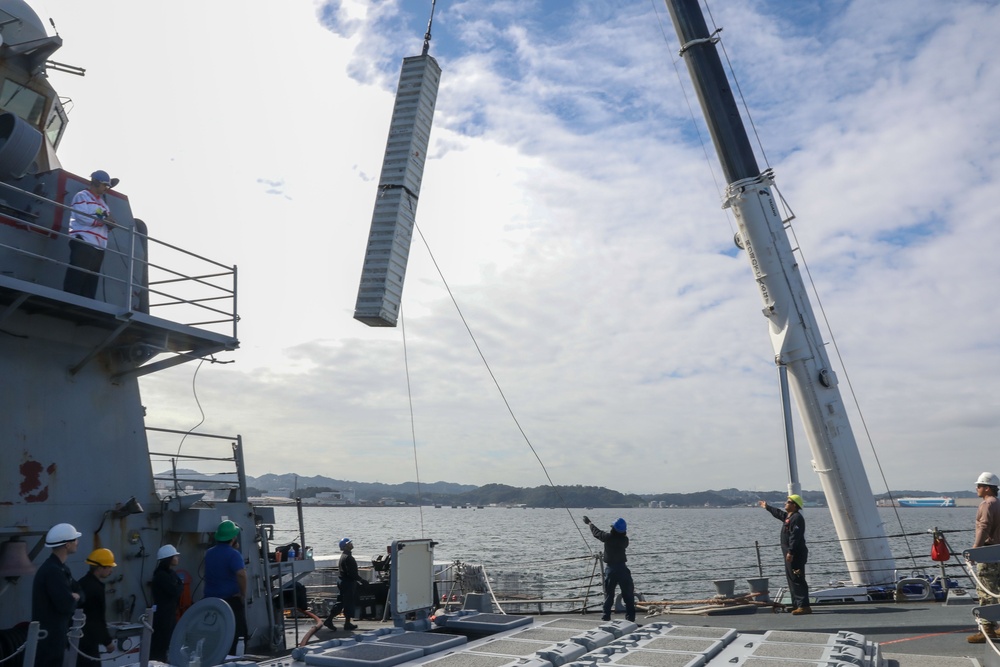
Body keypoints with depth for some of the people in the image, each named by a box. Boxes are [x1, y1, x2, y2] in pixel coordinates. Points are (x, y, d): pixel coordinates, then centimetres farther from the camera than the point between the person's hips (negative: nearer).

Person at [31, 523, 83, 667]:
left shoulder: (60, 568, 11)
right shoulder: (52, 571, -23)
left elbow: (77, 590, 13)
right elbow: (66, 605, -27)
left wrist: (73, 597, -7)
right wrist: (74, 598, -7)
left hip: (55, 633, 10)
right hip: (49, 636, -10)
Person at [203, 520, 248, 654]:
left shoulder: (209, 553, 8)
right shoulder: (233, 554, -15)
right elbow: (241, 574, -29)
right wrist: (243, 594, -18)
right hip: (231, 600, -7)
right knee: (234, 636, 1)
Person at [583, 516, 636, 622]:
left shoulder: (608, 537, -8)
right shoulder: (624, 540, -5)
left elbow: (596, 532, 9)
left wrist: (589, 522, 27)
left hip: (610, 568, 0)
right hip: (622, 568, 0)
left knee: (608, 595, 9)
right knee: (628, 595, 6)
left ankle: (606, 616, 9)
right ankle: (630, 617, 4)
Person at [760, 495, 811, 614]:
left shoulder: (797, 518, -15)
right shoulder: (788, 516, 16)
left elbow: (795, 537, -24)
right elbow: (778, 513, 39)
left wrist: (790, 552, -28)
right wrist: (767, 507, 53)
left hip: (796, 555, -11)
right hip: (790, 554, 11)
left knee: (797, 580, -12)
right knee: (791, 579, 13)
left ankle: (804, 606, -14)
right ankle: (797, 605, 17)